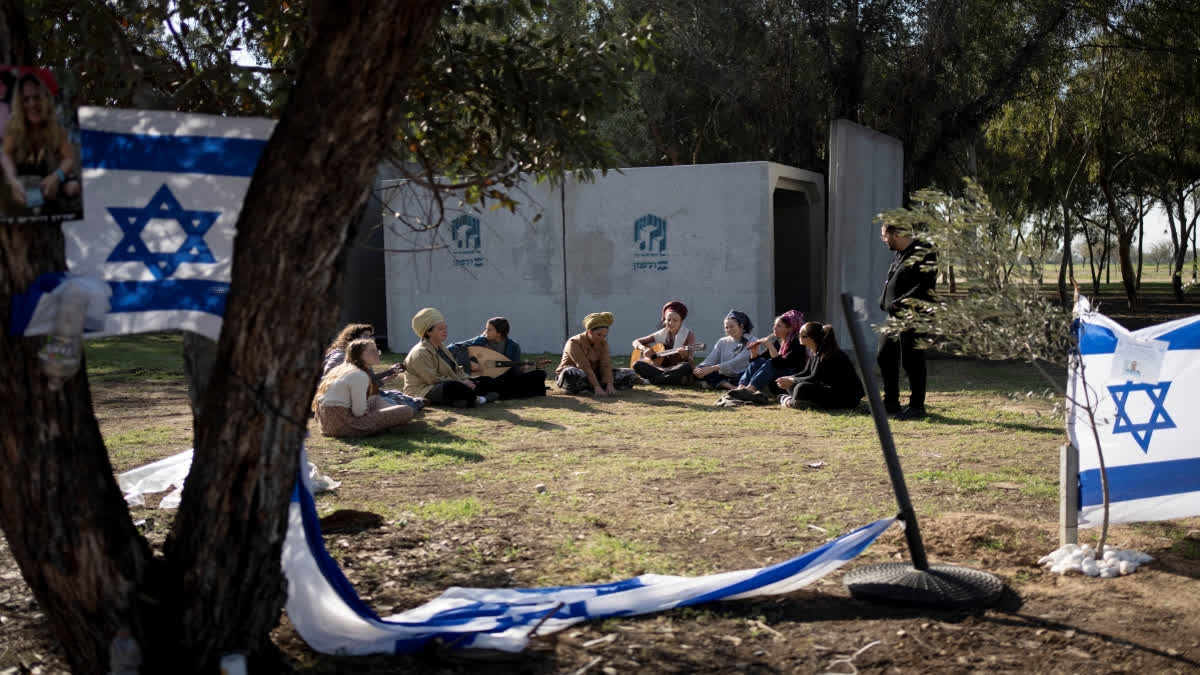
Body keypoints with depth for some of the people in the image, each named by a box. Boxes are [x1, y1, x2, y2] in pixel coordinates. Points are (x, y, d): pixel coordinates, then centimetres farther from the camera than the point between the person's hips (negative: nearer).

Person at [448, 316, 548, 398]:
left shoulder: (513, 346, 3)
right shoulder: (479, 342, -2)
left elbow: (515, 370, 5)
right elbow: (452, 349, -6)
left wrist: (521, 369, -18)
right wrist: (468, 364, -19)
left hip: (507, 380, 2)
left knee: (540, 374, -15)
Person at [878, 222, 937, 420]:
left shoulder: (924, 253, -13)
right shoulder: (899, 255, 16)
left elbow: (926, 287, -20)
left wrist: (899, 302, -20)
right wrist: (885, 301, 7)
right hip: (895, 317, 10)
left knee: (912, 362, -4)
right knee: (884, 357, 13)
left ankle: (916, 406, 7)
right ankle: (891, 402, 25)